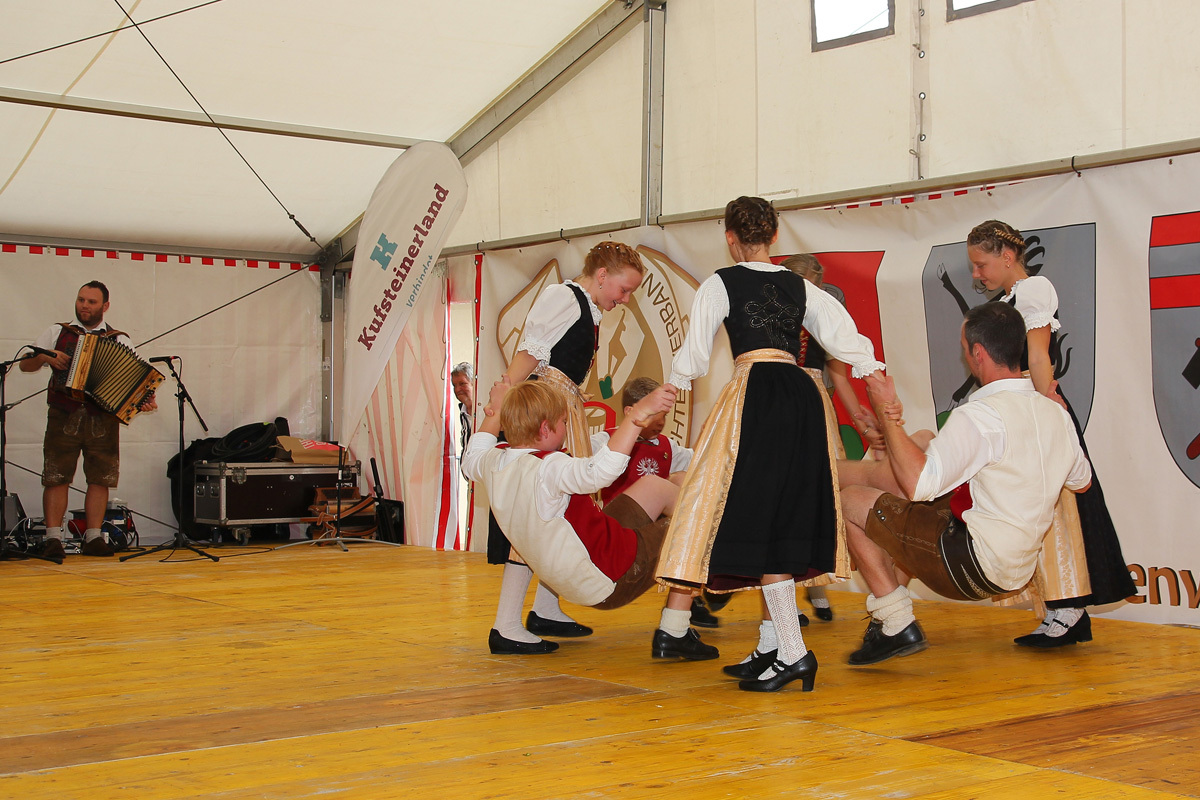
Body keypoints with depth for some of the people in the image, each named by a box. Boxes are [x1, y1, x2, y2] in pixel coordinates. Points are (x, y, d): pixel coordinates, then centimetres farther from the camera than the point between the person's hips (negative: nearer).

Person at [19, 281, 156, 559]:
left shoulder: (119, 340, 11)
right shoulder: (57, 333, 13)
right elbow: (25, 365, 13)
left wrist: (145, 399, -14)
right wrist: (45, 357, -7)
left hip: (103, 418, 0)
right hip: (63, 416, 0)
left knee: (100, 478, 0)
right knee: (56, 476, -4)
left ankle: (93, 538, 8)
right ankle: (53, 539, -1)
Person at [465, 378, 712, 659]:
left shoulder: (493, 461, -2)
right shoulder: (547, 467, -31)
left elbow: (472, 459, 25)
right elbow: (601, 471, -50)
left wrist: (496, 409, 33)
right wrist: (637, 414, -52)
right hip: (610, 582, -10)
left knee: (656, 485, 23)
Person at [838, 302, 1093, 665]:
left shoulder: (981, 416, -23)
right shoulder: (1056, 414, 3)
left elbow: (919, 485, -28)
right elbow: (1081, 479, 21)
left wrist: (888, 417, -21)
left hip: (972, 563, -9)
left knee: (850, 502, -2)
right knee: (923, 441, 17)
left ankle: (898, 623, 2)